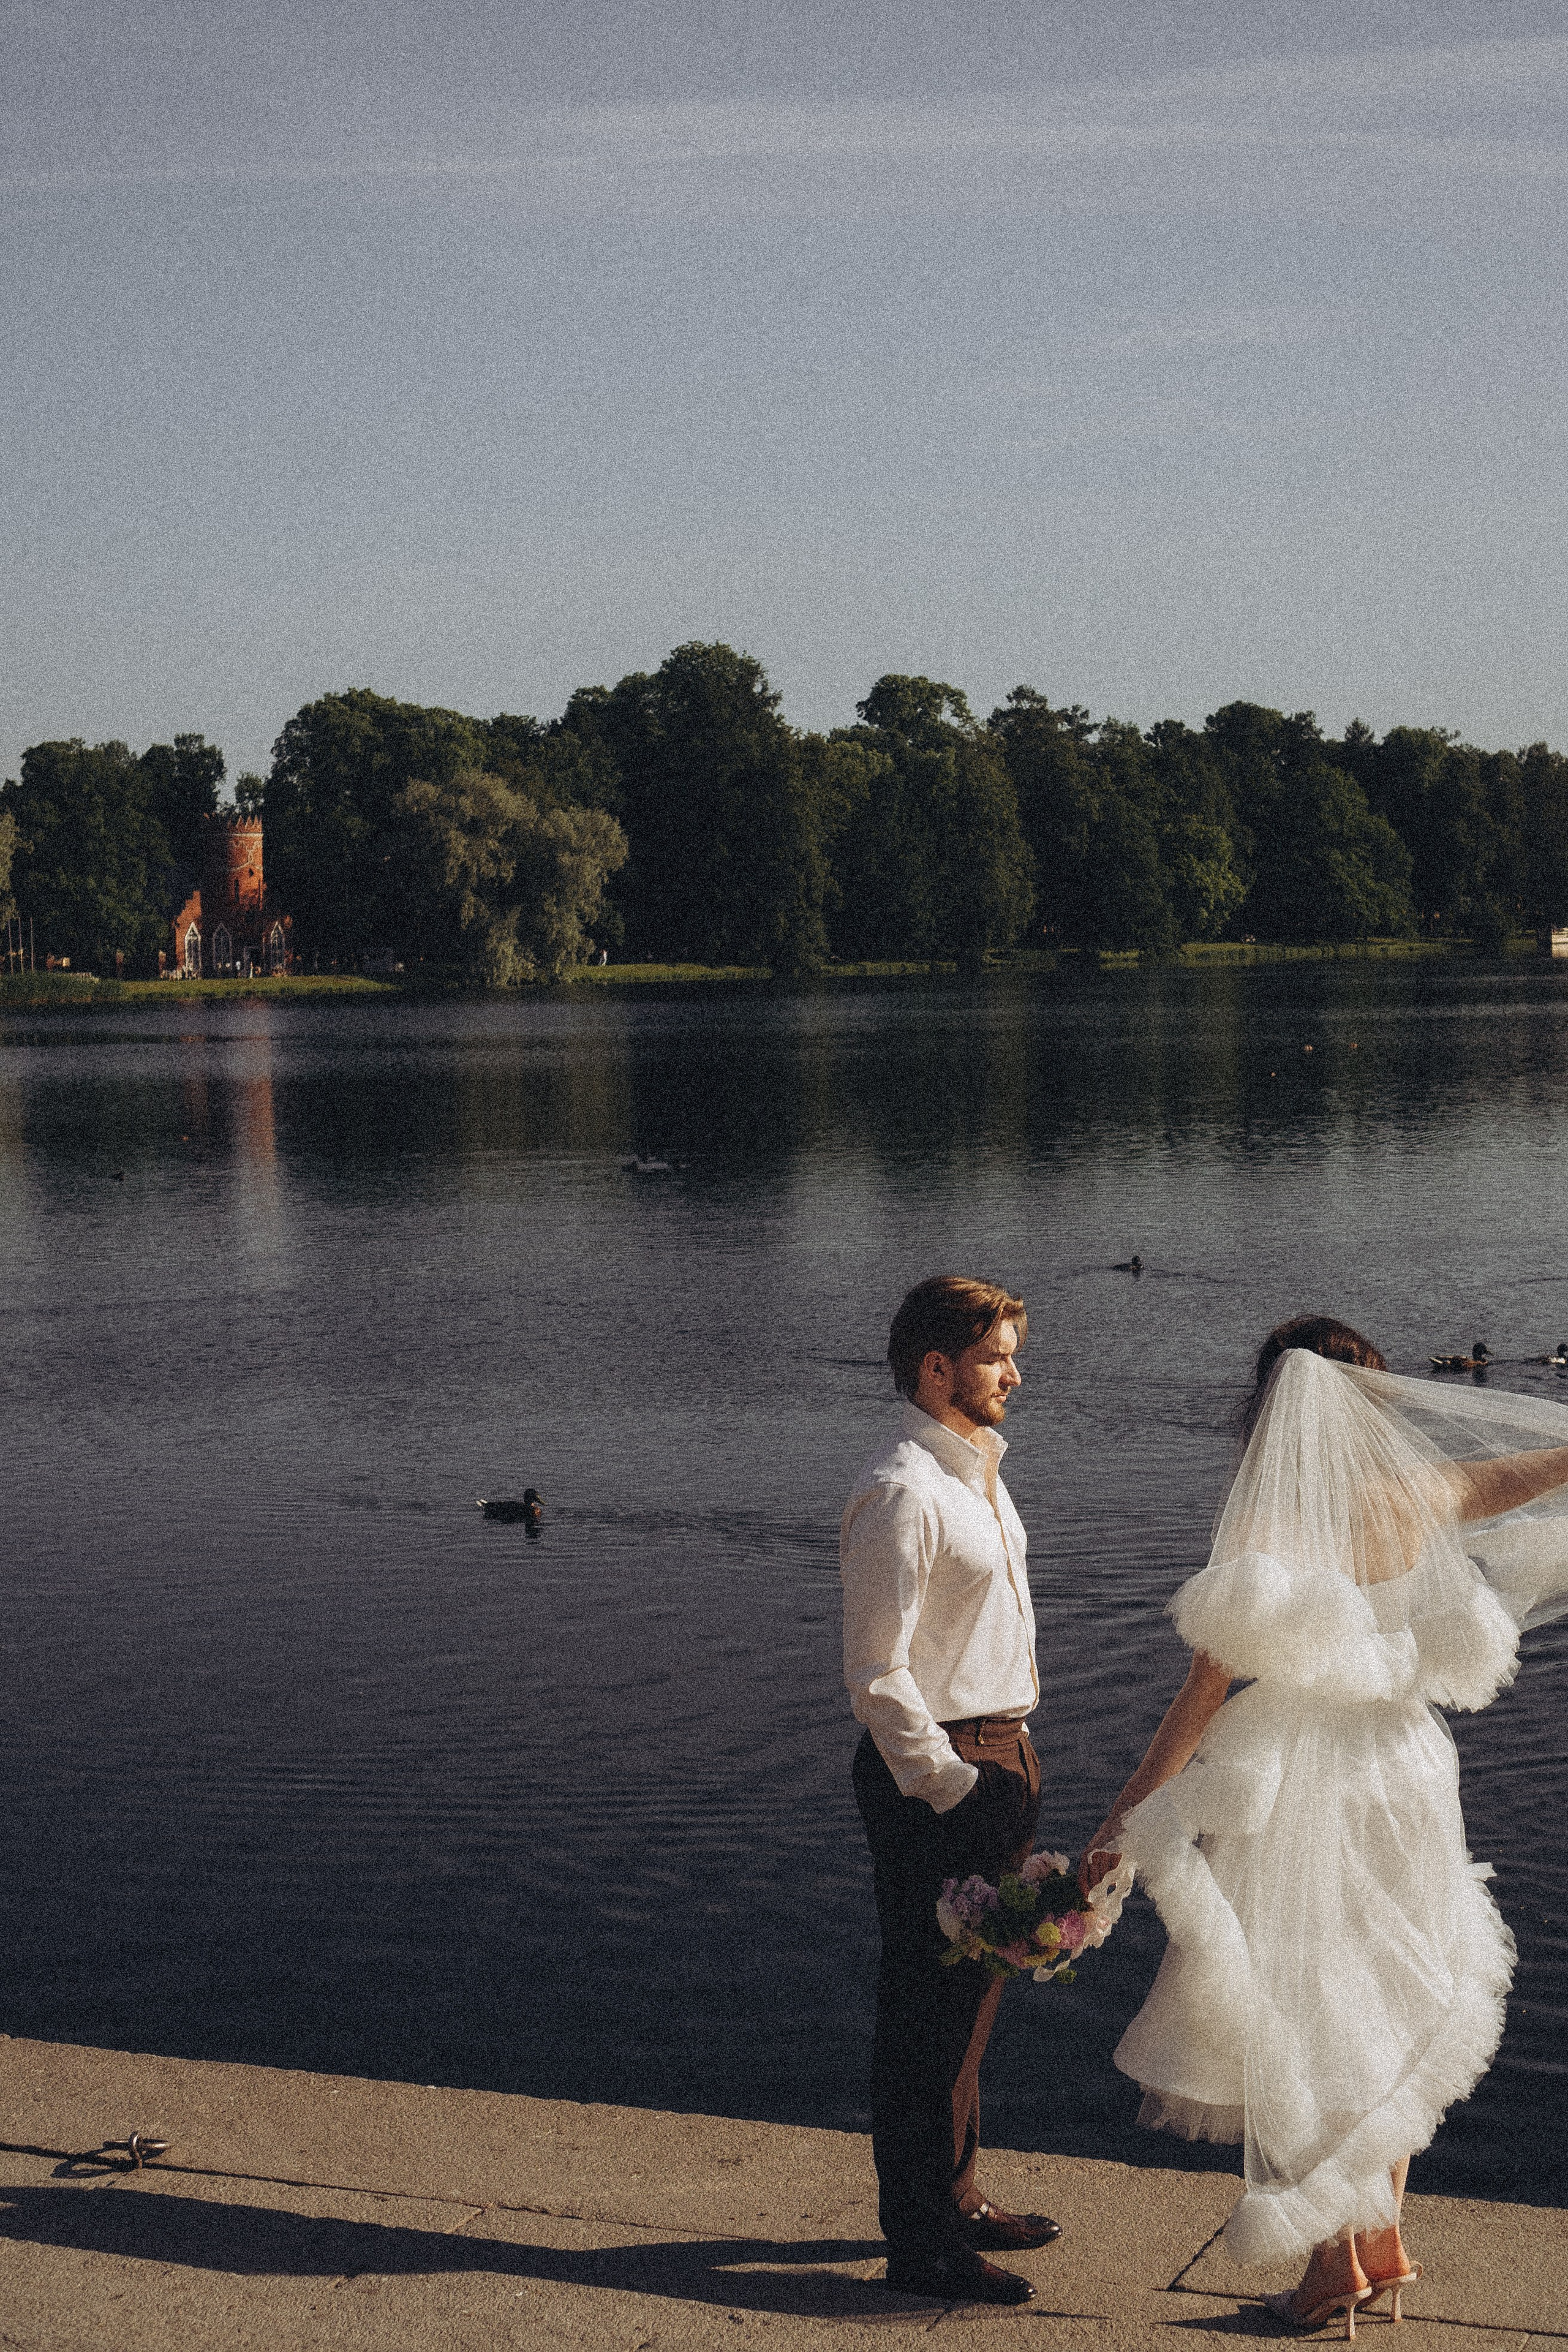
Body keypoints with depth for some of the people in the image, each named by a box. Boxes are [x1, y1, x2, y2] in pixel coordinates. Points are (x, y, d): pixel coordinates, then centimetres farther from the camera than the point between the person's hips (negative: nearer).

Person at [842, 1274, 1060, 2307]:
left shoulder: (978, 1474, 12)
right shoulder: (902, 1494, -19)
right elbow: (877, 1676, -20)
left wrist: (1010, 1768, 17)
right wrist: (951, 1787, -18)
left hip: (999, 1758, 10)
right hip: (937, 1772, -10)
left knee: (972, 1990, 20)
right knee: (931, 2007, -1)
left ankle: (955, 2199, 34)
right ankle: (923, 2242, 8)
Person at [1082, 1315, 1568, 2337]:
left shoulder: (1269, 1529, -16)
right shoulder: (1425, 1494, -5)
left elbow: (1206, 1691, -17)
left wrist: (1126, 1817, -10)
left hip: (1301, 1792, -5)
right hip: (1405, 1780, 5)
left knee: (1303, 2022, 8)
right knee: (1389, 2013, 19)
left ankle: (1334, 2265, 13)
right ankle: (1386, 2242, 26)